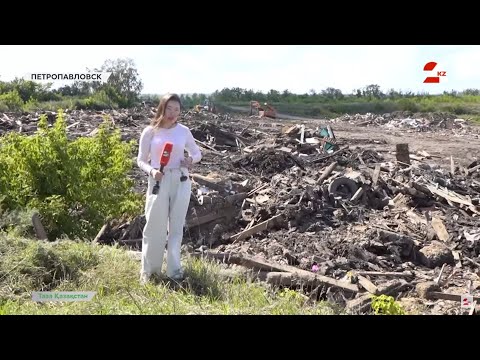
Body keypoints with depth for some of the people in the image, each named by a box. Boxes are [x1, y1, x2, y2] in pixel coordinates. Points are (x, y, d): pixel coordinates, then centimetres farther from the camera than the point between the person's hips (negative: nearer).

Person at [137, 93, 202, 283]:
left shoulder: (184, 131, 3)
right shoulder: (150, 131, -3)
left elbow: (197, 153, 14)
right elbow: (141, 160, 1)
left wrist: (191, 159, -8)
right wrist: (151, 171, -18)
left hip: (181, 182, 2)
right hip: (159, 181, -2)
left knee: (176, 226, 8)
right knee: (155, 226, 3)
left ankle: (174, 269, 16)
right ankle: (149, 270, 17)